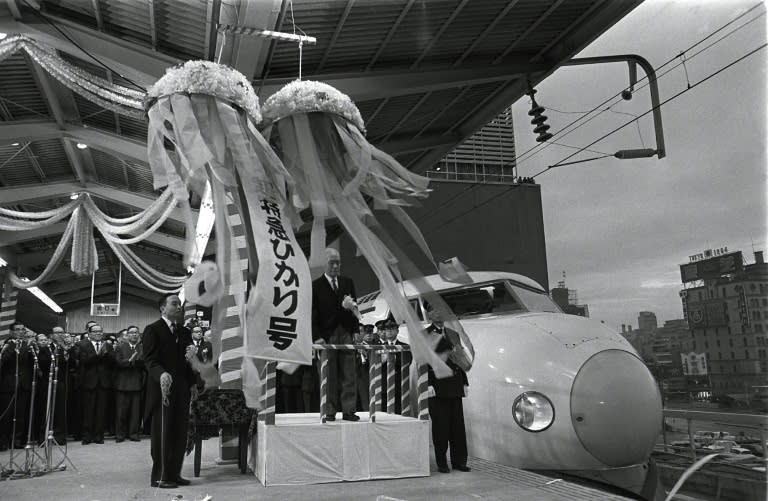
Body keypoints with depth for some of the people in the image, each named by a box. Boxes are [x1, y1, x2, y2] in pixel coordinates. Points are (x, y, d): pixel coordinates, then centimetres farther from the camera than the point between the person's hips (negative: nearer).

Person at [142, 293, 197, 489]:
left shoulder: (184, 332, 17)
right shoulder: (152, 330, -3)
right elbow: (150, 360, -13)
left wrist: (192, 383, 8)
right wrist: (162, 374, -31)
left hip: (182, 390, 7)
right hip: (163, 389, -6)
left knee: (180, 434, 9)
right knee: (162, 434, 0)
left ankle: (174, 474, 19)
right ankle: (159, 477, 9)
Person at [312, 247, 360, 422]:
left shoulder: (348, 283, 15)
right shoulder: (316, 286, 3)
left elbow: (353, 307, 15)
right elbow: (313, 314, -1)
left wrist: (356, 330, 4)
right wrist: (317, 336, -9)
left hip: (347, 334, 3)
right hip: (327, 334, -3)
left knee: (348, 374, 1)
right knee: (329, 376, 1)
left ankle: (348, 411, 6)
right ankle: (330, 412, 8)